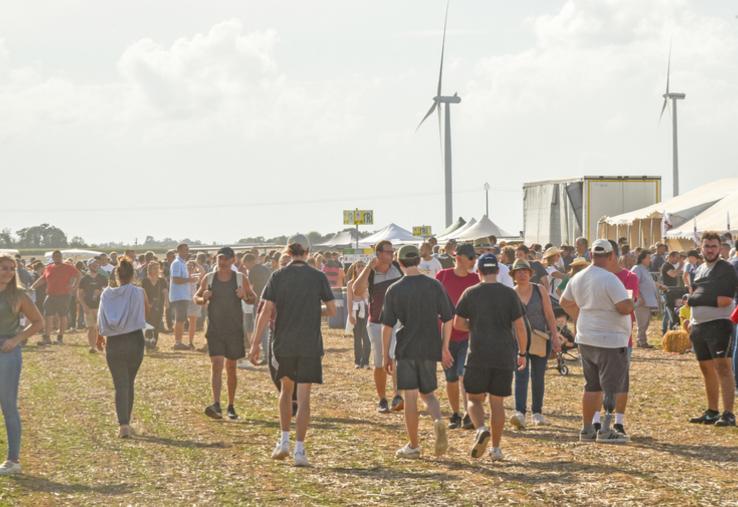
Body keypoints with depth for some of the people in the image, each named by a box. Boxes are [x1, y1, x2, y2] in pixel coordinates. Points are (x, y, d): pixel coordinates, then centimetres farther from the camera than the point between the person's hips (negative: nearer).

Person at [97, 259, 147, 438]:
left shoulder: (106, 294, 1)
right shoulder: (139, 293, -4)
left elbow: (101, 319, 7)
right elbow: (145, 315, 6)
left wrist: (100, 337, 22)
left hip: (113, 343, 0)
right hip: (135, 341, 0)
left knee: (120, 385, 2)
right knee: (129, 383, 16)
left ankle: (123, 424, -14)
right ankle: (126, 422, 21)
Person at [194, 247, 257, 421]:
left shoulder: (240, 279, 1)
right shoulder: (208, 279, 2)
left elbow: (253, 298, 8)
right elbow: (196, 297, 11)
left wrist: (245, 296, -14)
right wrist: (203, 299, -12)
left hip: (234, 330, 1)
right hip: (214, 329, -1)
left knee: (231, 368, 10)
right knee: (216, 365, -14)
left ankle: (231, 406, 22)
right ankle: (216, 405, -23)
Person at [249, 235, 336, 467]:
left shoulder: (278, 276, -2)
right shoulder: (318, 277, -2)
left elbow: (266, 311, -6)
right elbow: (331, 310, 0)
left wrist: (255, 343, -4)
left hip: (283, 344, 1)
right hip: (310, 345, -1)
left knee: (286, 389, 22)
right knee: (303, 397, 1)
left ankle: (284, 441, 16)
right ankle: (299, 449, -4)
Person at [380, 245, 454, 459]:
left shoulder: (394, 290, -4)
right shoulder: (435, 286, 0)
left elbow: (387, 325, -4)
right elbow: (447, 319, 1)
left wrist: (385, 355, 4)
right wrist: (445, 348, 11)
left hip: (406, 350, -2)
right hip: (430, 348, 2)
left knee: (410, 396, 3)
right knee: (428, 393, 16)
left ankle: (413, 446, 6)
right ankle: (438, 421, -14)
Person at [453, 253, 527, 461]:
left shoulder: (470, 293, -1)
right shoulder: (509, 294, 0)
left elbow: (458, 323, 2)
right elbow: (520, 327, -1)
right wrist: (522, 353, 9)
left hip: (478, 356, -1)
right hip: (504, 356, 1)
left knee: (474, 398, 10)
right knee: (497, 402, 10)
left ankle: (481, 429, -17)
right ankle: (495, 448, 11)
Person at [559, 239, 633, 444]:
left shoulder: (578, 279, 8)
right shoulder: (609, 279, -17)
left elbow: (564, 302, 22)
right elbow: (626, 307, -23)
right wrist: (629, 302, -2)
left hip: (586, 340, 8)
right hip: (610, 341, -8)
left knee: (592, 386, 16)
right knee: (612, 387, -1)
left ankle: (587, 429, 19)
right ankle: (606, 431, -1)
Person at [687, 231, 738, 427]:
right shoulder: (699, 270, 18)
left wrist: (696, 299, -10)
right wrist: (691, 322, 15)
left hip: (719, 324, -8)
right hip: (699, 325, 8)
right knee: (707, 370, 12)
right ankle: (712, 412, 20)